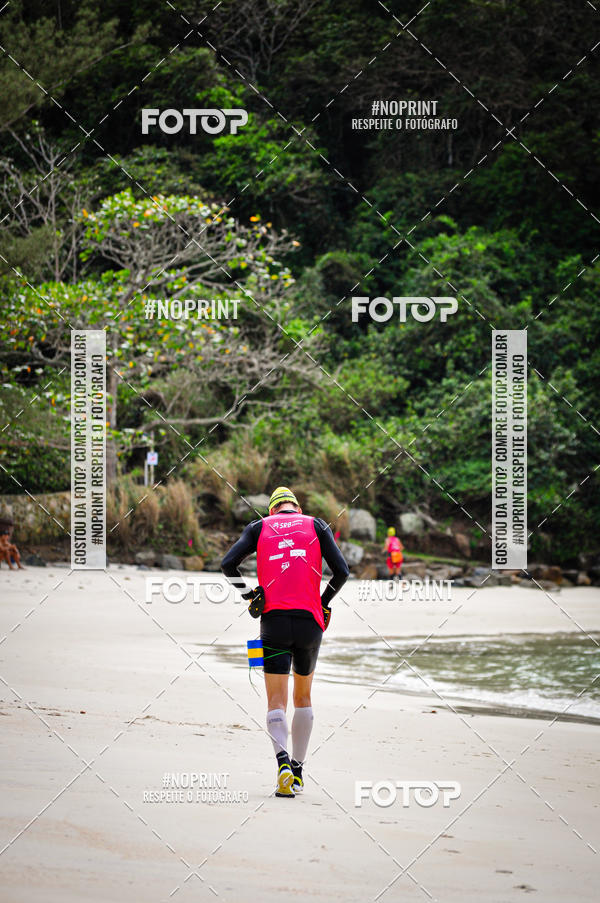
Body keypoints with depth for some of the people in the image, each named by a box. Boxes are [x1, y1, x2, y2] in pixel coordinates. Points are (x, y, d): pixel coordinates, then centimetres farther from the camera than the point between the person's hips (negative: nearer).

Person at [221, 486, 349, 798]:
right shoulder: (316, 525, 11)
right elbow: (341, 571, 2)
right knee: (303, 697, 18)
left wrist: (249, 596, 8)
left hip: (274, 620, -1)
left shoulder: (259, 527, 11)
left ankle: (283, 760, -26)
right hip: (309, 621, 1)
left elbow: (228, 564, -1)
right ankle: (297, 771, 20)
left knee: (276, 701, -1)